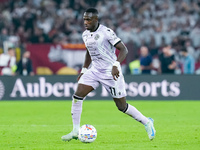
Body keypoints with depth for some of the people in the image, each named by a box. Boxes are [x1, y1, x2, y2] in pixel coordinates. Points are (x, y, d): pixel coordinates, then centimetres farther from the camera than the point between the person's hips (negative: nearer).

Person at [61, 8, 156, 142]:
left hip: (111, 72, -7)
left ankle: (147, 122, 21)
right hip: (94, 70, 7)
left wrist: (116, 65, -32)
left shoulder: (106, 32, -17)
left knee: (122, 106, -1)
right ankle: (75, 131, -3)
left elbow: (124, 50, -19)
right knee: (77, 96, -10)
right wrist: (84, 70, 18)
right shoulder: (85, 35, 6)